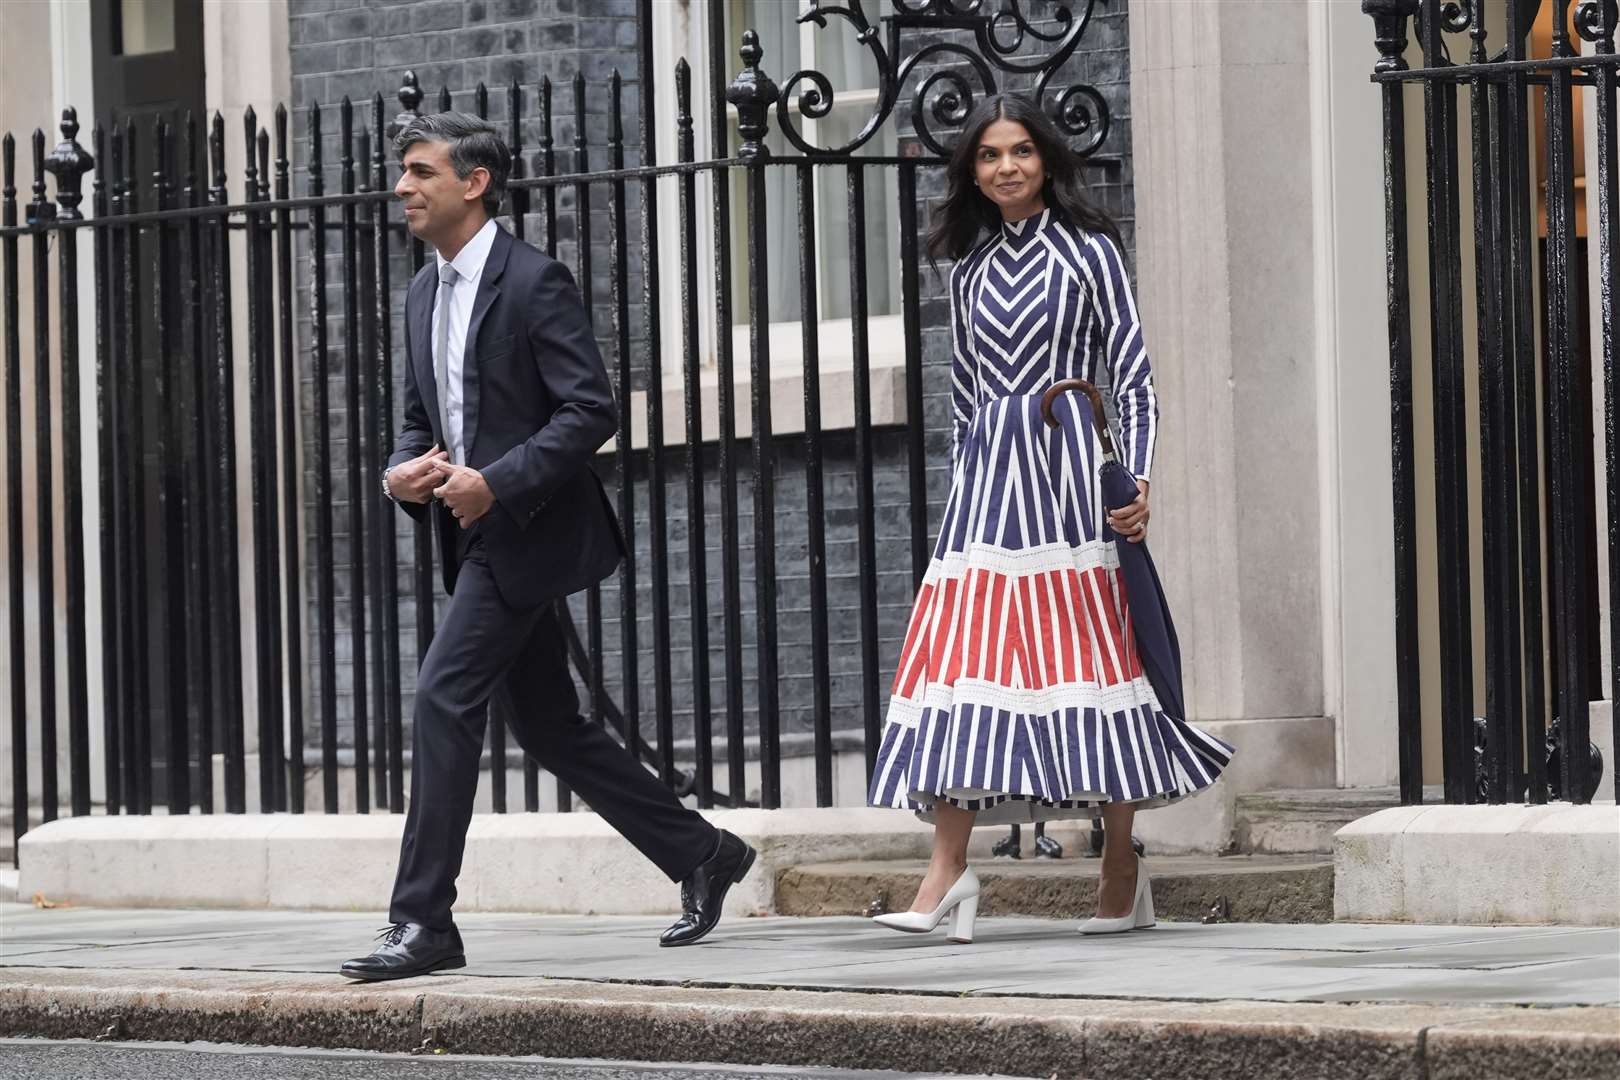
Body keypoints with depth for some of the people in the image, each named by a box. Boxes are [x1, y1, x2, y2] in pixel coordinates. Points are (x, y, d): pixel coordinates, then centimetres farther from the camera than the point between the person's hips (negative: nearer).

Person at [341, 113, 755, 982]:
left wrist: (496, 482, -23)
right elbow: (419, 416, 22)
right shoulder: (425, 293, 14)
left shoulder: (534, 282, -11)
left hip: (527, 532, -9)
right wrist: (401, 471, -1)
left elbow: (590, 411, -16)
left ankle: (422, 922, -13)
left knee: (443, 699, -16)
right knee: (547, 729, 12)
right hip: (477, 539, 9)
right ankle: (701, 856, 25)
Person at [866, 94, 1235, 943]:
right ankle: (948, 870, -13)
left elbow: (1133, 378, 0)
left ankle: (1124, 873, 3)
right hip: (987, 469, 4)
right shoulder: (970, 270, 15)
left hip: (1067, 461, -4)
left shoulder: (1087, 253, 3)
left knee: (1088, 648, -4)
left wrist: (1138, 481, -11)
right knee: (961, 651, -8)